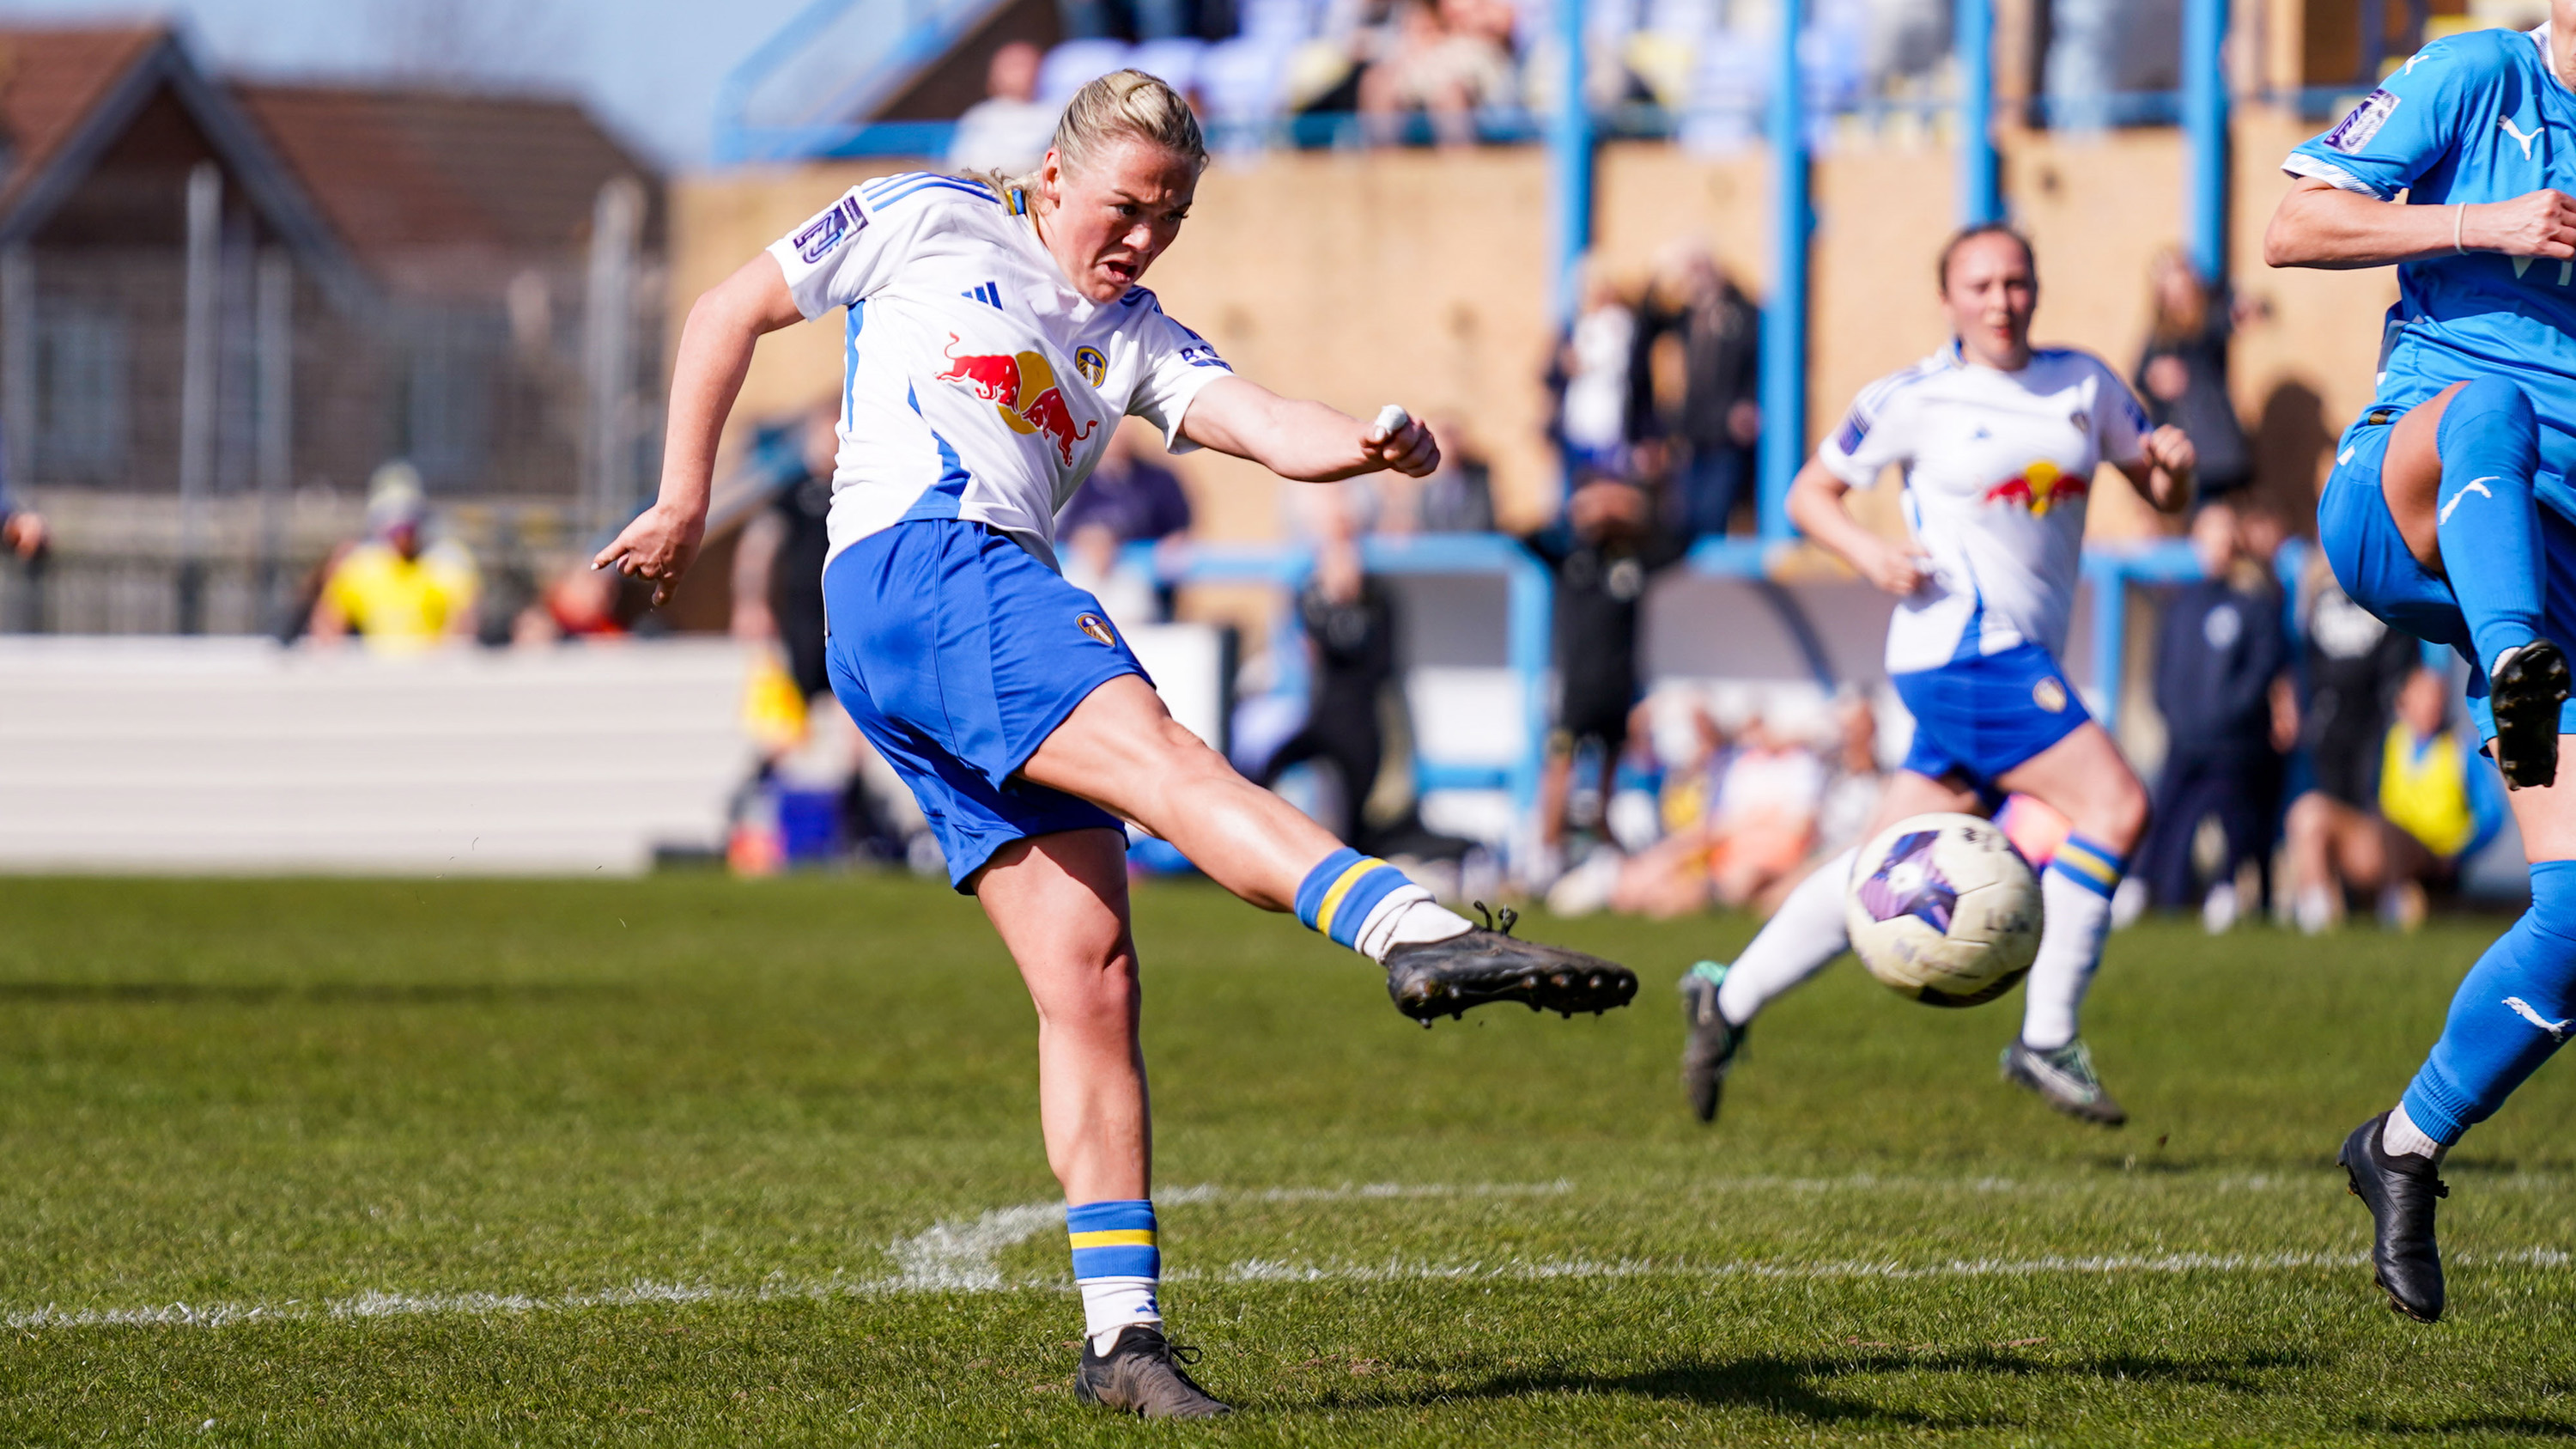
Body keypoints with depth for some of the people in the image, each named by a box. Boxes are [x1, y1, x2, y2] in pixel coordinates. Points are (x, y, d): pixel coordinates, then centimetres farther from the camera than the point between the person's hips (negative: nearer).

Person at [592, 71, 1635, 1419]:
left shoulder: (1132, 339, 26)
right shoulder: (929, 223, 13)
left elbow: (1262, 423, 8)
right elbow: (730, 309, 18)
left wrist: (1369, 443, -13)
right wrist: (686, 498, 12)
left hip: (1007, 607, 7)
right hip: (910, 561, -7)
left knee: (1091, 974, -3)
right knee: (1151, 750, -30)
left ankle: (1120, 1332, -6)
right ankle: (1416, 931, -53)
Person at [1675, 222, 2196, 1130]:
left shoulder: (2084, 384, 13)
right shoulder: (1914, 399, -1)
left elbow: (2164, 497, 18)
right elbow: (1811, 491, 8)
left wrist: (2174, 464, -5)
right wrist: (1869, 554, -11)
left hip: (2025, 662, 7)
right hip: (1962, 643, -7)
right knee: (2116, 805, -20)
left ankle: (1728, 998, 21)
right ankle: (2046, 1039, -17)